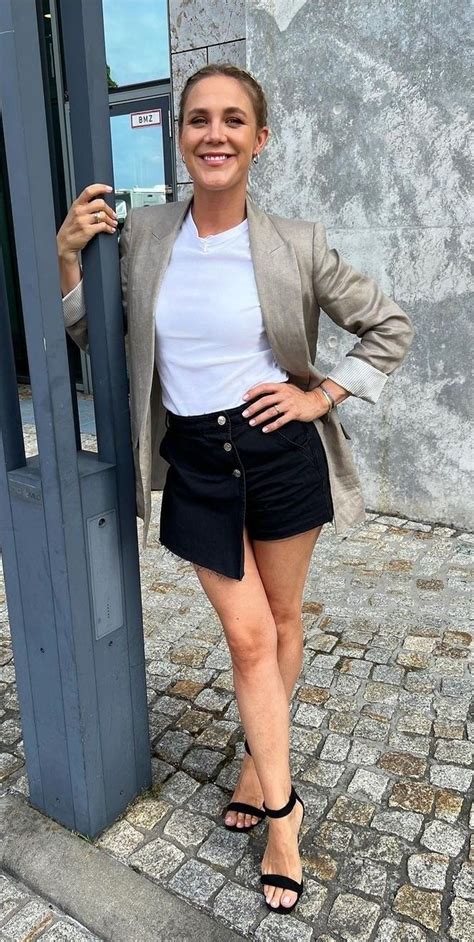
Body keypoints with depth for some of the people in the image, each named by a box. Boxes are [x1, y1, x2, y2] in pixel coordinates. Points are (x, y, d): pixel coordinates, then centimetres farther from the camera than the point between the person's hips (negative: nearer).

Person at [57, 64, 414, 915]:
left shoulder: (295, 246, -6)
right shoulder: (140, 236, 0)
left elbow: (389, 326, 4)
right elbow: (92, 336, 7)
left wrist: (323, 396, -5)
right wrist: (67, 254, -6)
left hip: (281, 451, 0)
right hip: (196, 461, 1)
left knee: (281, 617, 15)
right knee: (247, 636, 4)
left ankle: (259, 759, 42)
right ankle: (282, 808, 24)